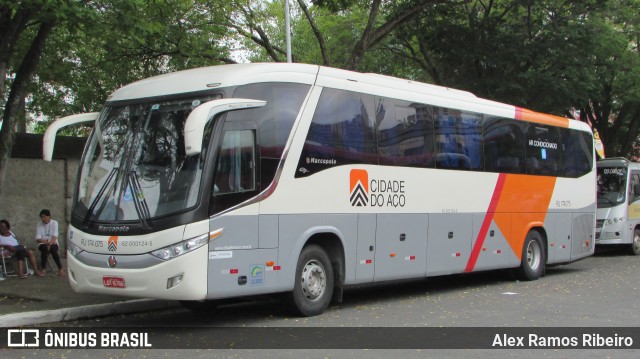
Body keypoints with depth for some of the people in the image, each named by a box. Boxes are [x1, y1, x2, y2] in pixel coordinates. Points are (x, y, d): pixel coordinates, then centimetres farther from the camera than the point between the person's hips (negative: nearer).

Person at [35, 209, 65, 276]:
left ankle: (60, 268, -28)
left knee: (53, 249, -35)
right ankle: (43, 269, -30)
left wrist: (50, 244, -28)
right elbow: (37, 239, -3)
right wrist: (44, 241, -23)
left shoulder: (54, 223, -1)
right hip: (43, 244, 1)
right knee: (45, 248, -34)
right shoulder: (39, 225, 4)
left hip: (53, 243, -1)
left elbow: (54, 236, -11)